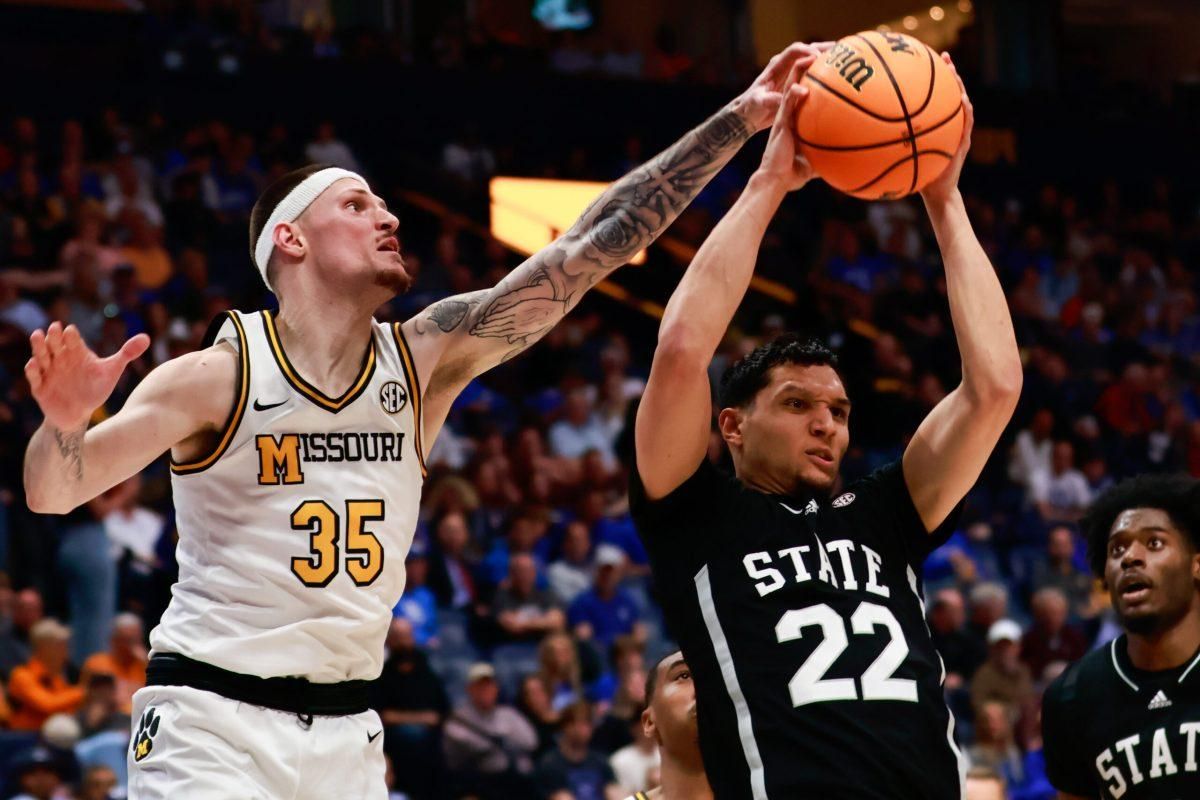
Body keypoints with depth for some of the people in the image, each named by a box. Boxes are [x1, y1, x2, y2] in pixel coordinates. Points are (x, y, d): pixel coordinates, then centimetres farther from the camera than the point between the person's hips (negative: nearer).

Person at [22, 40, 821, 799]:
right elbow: (53, 493, -11)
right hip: (212, 717, -5)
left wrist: (739, 121, -8)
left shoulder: (426, 359, 1)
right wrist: (66, 420, -35)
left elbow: (591, 247, -3)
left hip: (347, 729, 5)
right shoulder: (217, 376, -9)